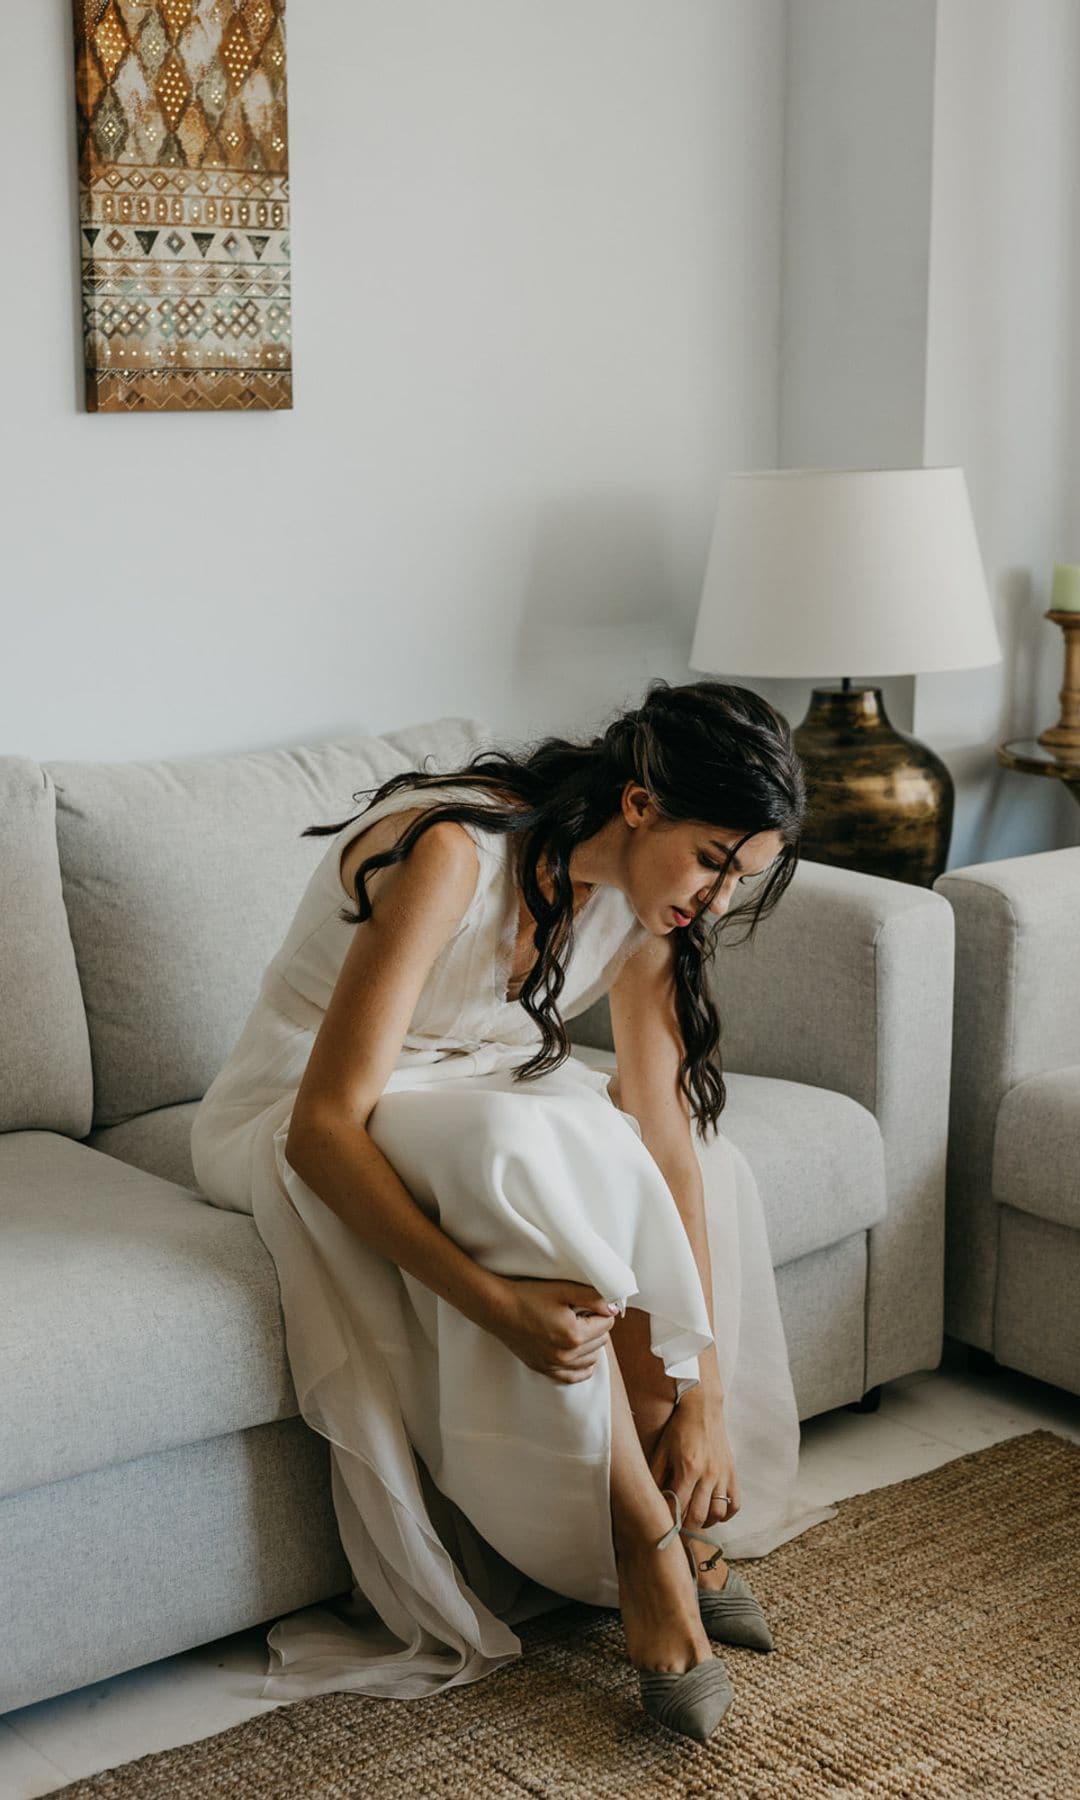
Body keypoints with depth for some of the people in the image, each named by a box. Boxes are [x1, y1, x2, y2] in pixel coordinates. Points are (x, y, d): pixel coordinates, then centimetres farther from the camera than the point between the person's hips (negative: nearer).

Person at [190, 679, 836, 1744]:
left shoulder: (641, 897, -10)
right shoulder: (450, 854, -32)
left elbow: (666, 1139, -12)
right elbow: (325, 1128, -35)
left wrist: (704, 1395, -18)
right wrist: (497, 1301, -44)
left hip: (476, 1092, 7)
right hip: (295, 1126, -7)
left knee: (705, 1165, -14)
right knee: (517, 1149, -36)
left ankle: (678, 1518, -9)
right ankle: (645, 1540, -24)